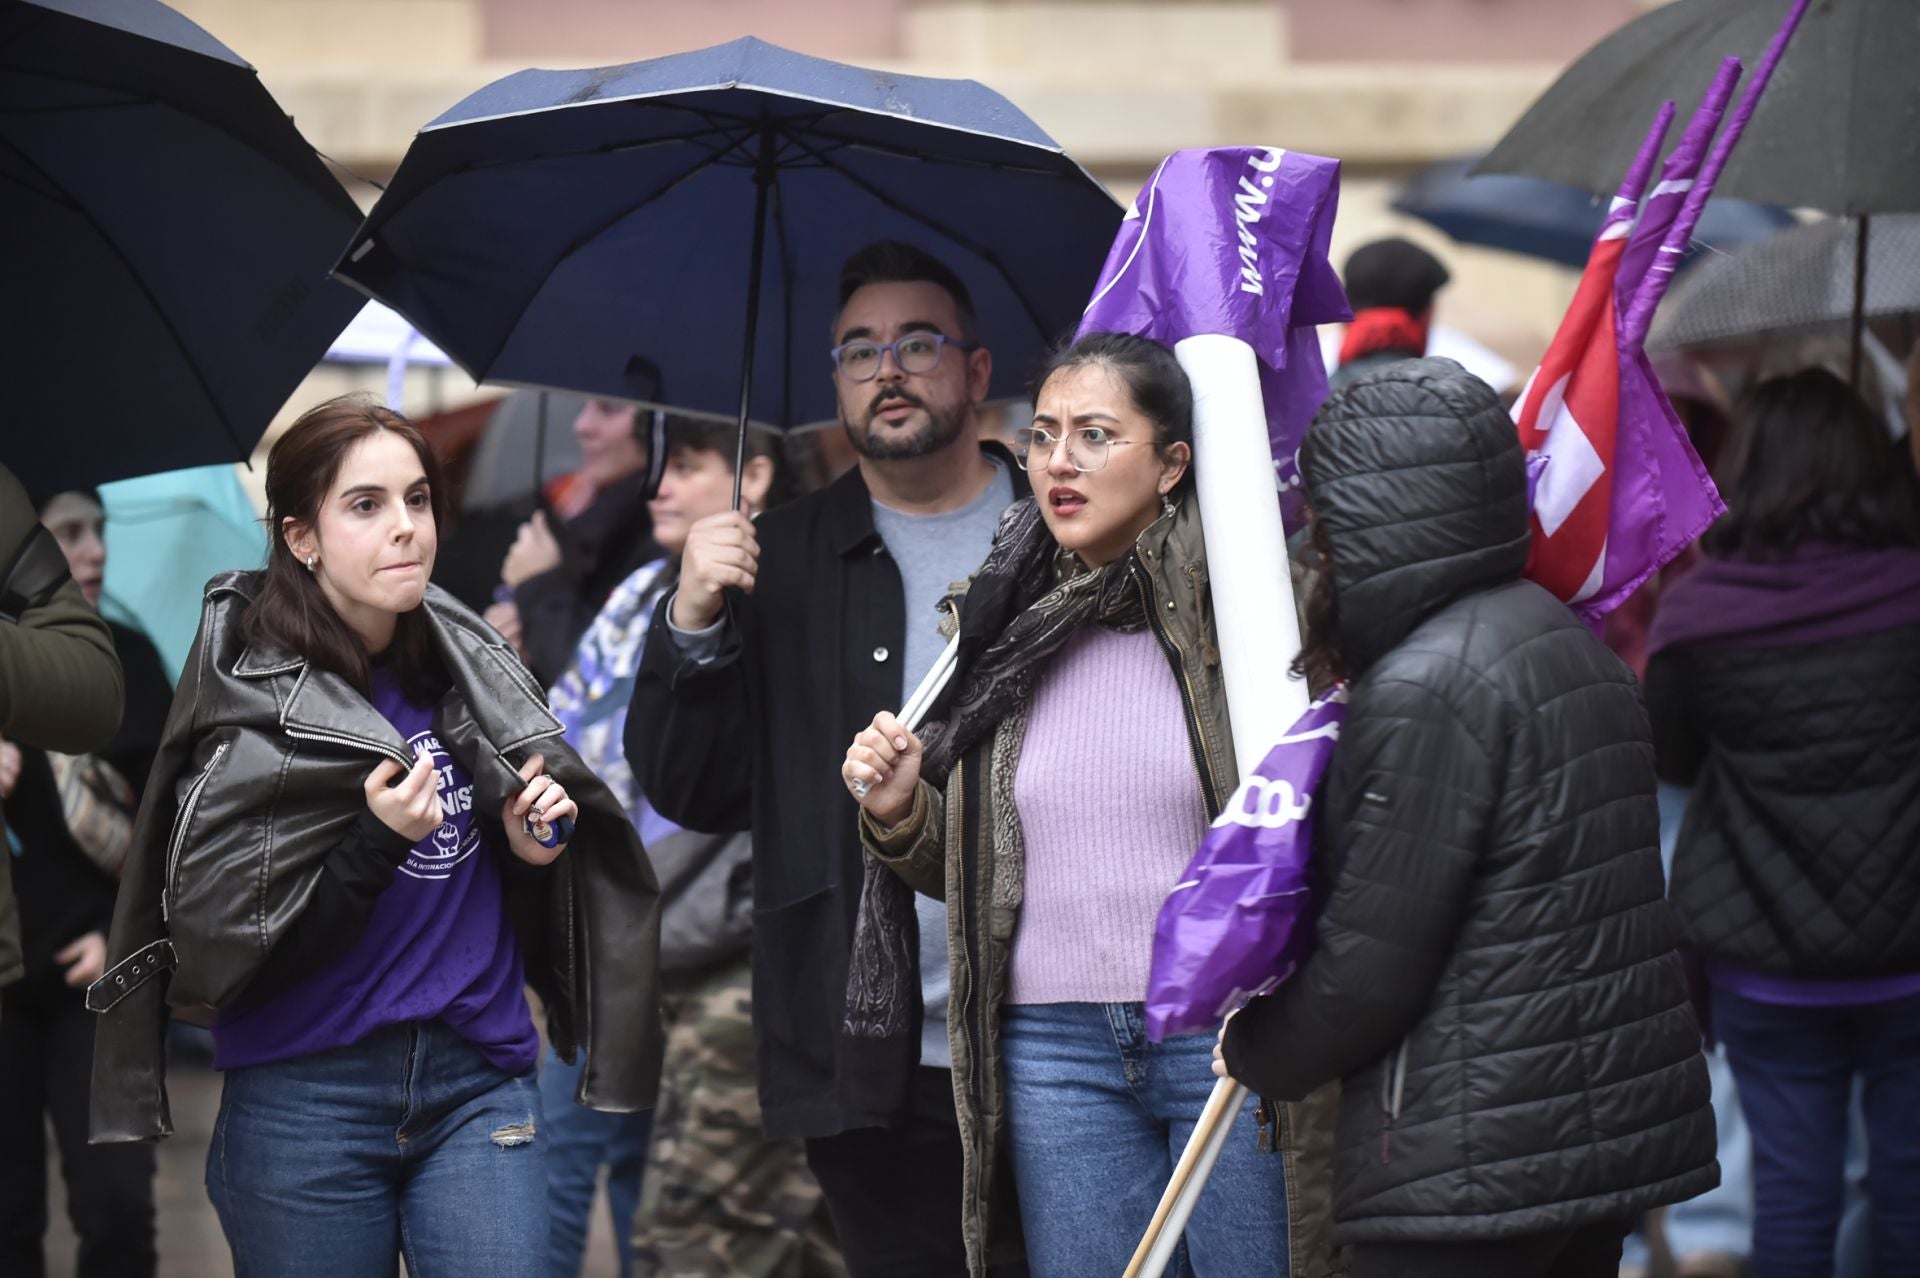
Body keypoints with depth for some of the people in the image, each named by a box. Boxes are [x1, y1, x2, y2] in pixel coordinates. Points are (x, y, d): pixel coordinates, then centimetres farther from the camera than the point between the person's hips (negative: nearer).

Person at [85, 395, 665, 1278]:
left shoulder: (468, 668, 6)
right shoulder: (251, 708, -9)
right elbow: (220, 945, -13)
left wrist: (533, 848, -1)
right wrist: (374, 844, -22)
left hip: (479, 1083, 3)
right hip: (307, 1102, -3)